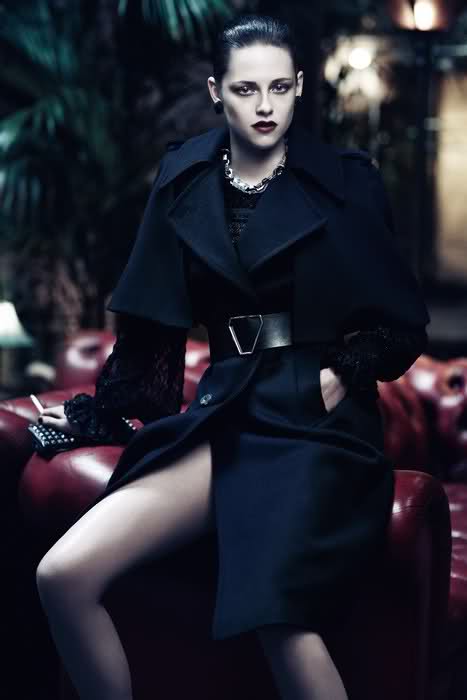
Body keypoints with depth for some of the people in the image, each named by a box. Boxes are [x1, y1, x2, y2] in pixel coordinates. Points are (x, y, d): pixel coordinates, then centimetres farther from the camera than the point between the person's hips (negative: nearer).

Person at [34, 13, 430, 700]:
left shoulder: (346, 180, 2)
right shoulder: (185, 179, 9)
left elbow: (405, 323, 6)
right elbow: (152, 320, 17)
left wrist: (349, 368, -10)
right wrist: (98, 408, 19)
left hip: (314, 421, -3)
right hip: (221, 417, 4)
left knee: (282, 620, -30)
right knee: (63, 575, -16)